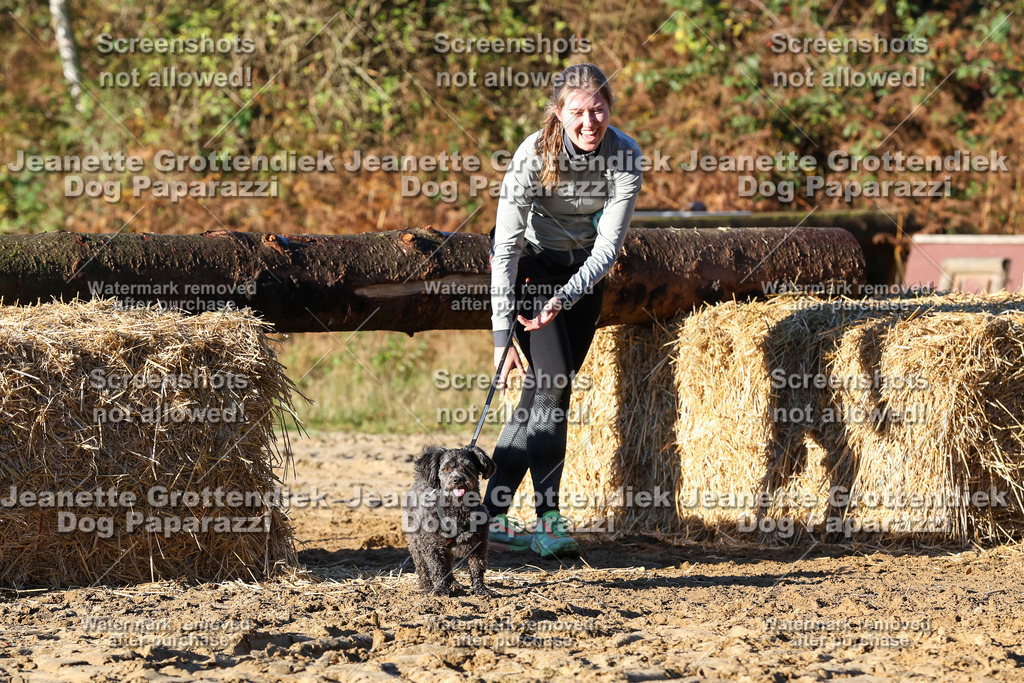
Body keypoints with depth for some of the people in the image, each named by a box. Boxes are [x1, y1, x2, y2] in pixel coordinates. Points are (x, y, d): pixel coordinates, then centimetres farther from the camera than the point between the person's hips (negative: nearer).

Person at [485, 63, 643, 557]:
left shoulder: (625, 156, -21)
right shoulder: (533, 156, -28)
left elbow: (609, 245, -22)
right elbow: (507, 247, -27)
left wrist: (565, 298, -37)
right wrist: (502, 334, -32)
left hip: (584, 270, 3)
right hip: (531, 262, -3)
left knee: (546, 388, 1)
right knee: (550, 383, -17)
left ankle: (493, 514, 5)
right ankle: (548, 520, -16)